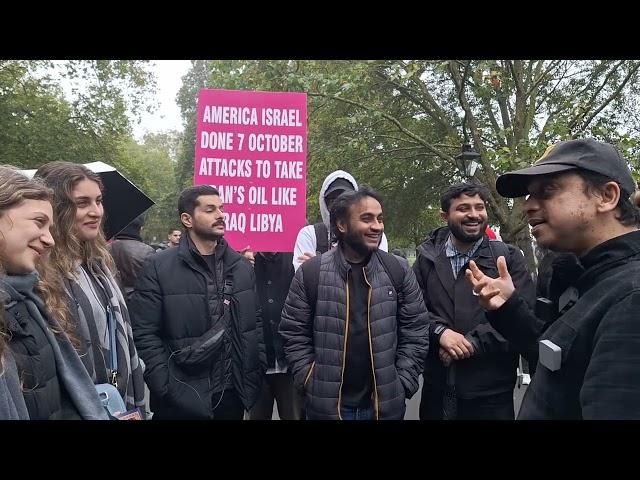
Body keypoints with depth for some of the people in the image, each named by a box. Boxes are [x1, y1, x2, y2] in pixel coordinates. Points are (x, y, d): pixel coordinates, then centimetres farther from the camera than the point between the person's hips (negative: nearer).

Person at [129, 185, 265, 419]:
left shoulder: (242, 266, 7)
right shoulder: (159, 267, -7)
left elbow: (256, 322, 10)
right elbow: (144, 333, -9)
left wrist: (257, 373, 4)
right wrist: (165, 388, -13)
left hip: (233, 395, 4)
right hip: (181, 399, -4)